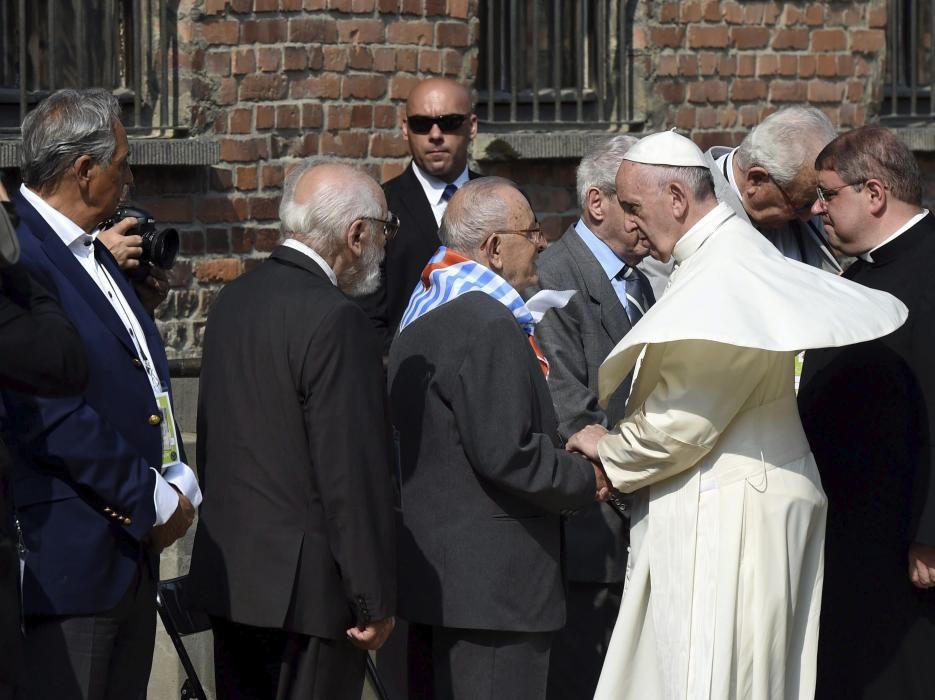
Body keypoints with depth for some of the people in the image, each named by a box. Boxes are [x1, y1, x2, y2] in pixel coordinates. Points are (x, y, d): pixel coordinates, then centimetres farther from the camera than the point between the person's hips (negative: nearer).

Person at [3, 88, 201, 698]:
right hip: (68, 553, -10)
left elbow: (147, 376, 20)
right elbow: (52, 418, -22)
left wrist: (179, 481, 3)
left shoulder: (93, 254, 17)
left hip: (133, 544, 10)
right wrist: (154, 503, -14)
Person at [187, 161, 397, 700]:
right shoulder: (336, 321, -17)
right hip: (305, 585, -8)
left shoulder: (234, 299, 9)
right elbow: (355, 470, -18)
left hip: (227, 572, 8)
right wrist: (374, 601, -14)